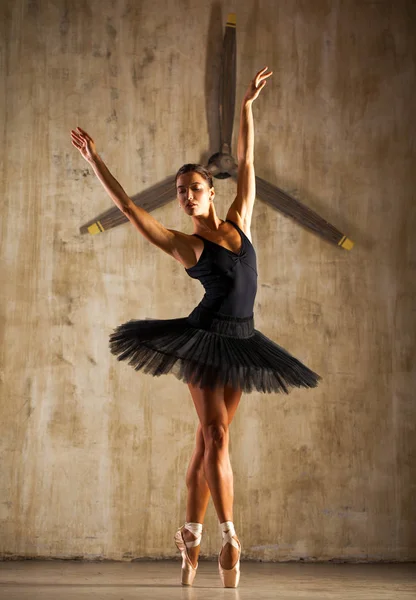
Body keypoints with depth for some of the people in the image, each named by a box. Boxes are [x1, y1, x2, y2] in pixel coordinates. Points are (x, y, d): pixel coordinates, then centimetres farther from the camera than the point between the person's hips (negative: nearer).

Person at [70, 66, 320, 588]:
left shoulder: (238, 221, 9)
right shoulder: (183, 244, -2)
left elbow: (246, 161, 15)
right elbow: (128, 207, -3)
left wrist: (247, 106, 19)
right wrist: (94, 161, -3)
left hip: (238, 343, 4)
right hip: (204, 339, -4)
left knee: (208, 439, 7)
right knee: (216, 436, -11)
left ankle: (191, 535, 13)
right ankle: (228, 538, -10)